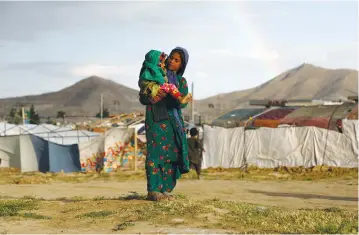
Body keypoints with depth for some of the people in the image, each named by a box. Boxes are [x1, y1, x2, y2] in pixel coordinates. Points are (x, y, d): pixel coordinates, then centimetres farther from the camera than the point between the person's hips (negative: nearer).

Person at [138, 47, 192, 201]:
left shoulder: (182, 82, 16)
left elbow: (182, 102, 0)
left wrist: (184, 100, -22)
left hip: (173, 120, 4)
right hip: (156, 118, -4)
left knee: (172, 153, -1)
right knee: (157, 151, -14)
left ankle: (165, 190, 4)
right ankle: (153, 190, -15)